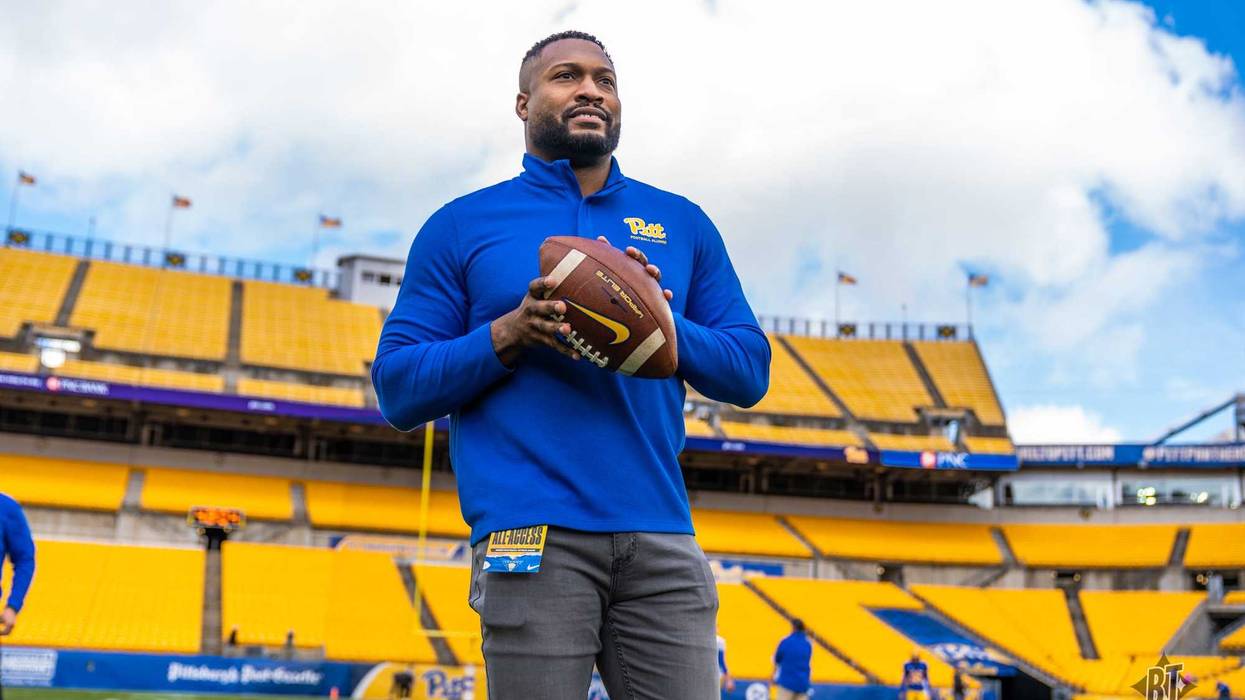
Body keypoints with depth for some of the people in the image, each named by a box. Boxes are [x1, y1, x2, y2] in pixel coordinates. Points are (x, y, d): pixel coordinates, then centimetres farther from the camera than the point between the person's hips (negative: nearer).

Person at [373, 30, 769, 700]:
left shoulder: (682, 223, 17)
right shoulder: (462, 226, 10)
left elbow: (749, 371, 12)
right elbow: (396, 386, 5)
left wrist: (665, 326, -6)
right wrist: (511, 332, -10)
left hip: (661, 536, 3)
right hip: (532, 538, -2)